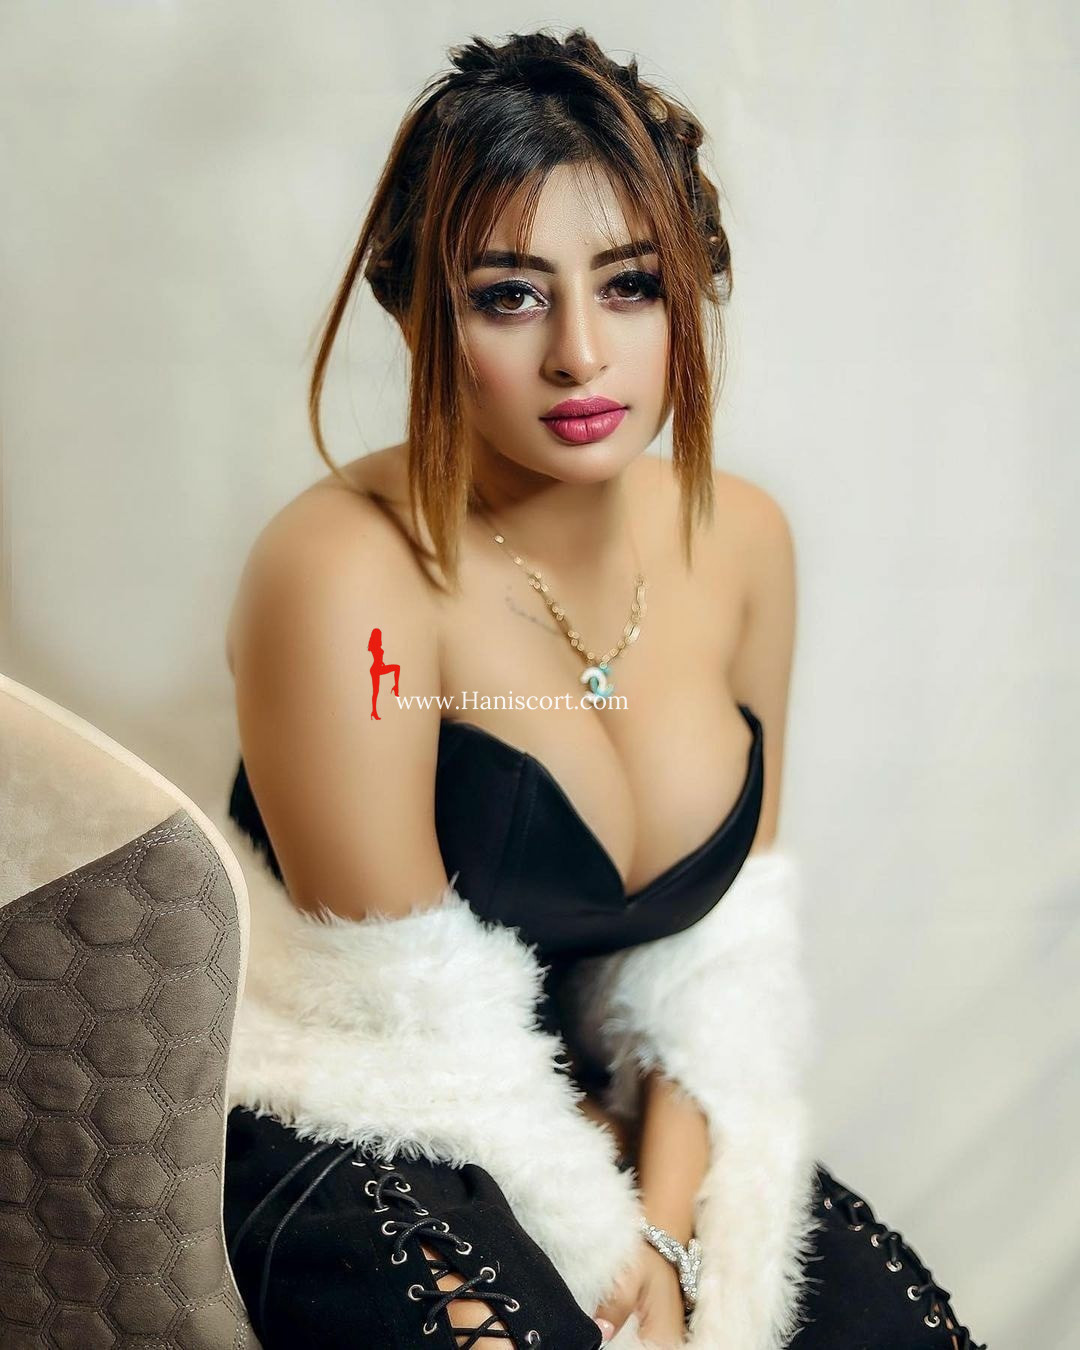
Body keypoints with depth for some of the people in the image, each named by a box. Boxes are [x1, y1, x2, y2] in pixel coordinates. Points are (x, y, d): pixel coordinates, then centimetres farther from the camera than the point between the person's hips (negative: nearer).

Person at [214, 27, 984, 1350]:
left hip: (628, 1121, 5)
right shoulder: (347, 576, -22)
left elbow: (730, 943, 1)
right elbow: (424, 1028, -17)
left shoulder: (743, 539, -3)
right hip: (356, 1136, -5)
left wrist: (668, 1234, -8)